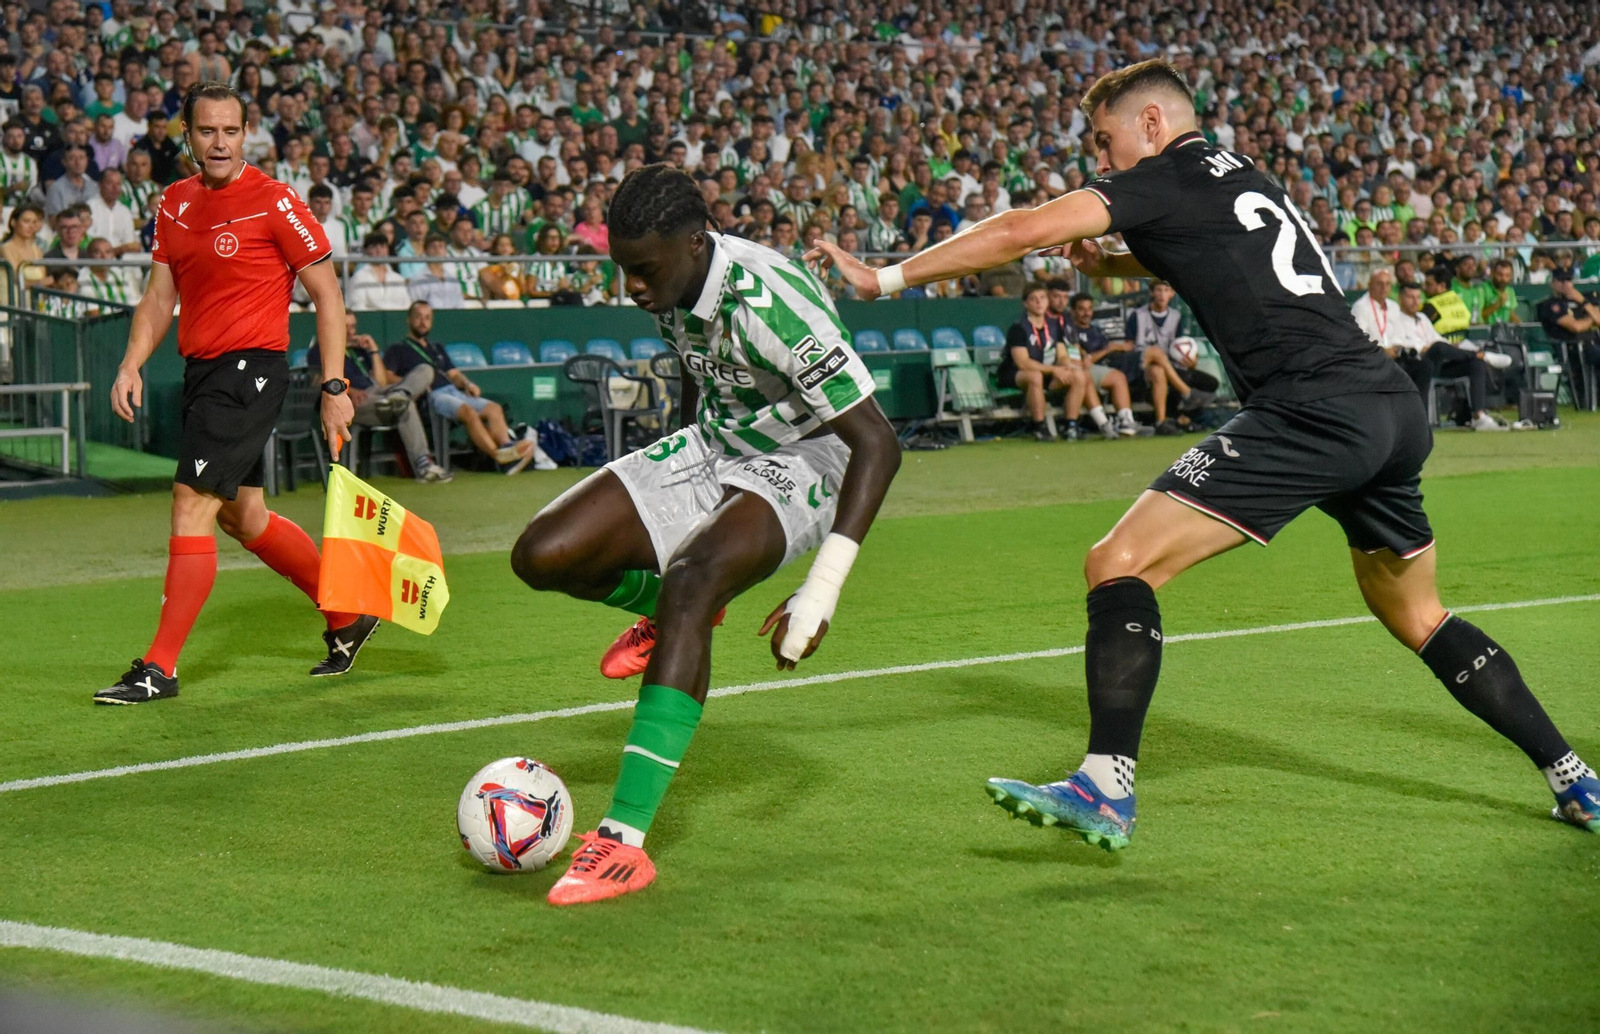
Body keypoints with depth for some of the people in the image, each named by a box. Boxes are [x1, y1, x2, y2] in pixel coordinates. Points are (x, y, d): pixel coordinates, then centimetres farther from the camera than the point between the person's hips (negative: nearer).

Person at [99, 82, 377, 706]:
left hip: (252, 368, -8)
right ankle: (347, 616, 33)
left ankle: (160, 667, -8)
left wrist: (333, 385, -11)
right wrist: (131, 365, 1)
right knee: (242, 517, 15)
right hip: (201, 369, 8)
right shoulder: (175, 203, 10)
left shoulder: (274, 203, -9)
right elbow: (160, 295, 15)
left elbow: (327, 294, -6)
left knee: (192, 503, -13)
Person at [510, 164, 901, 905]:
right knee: (542, 555, -10)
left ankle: (624, 841, -36)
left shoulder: (770, 306, -32)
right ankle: (668, 609, 24)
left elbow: (877, 445, -32)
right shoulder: (670, 282, -8)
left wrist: (820, 595, -36)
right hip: (713, 449, 7)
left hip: (801, 463, -7)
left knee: (692, 582, -36)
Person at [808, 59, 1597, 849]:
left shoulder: (1169, 175, 1)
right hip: (1395, 407, 9)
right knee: (1418, 620, 26)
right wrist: (1106, 264, 29)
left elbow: (1024, 231, -6)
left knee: (1119, 563, -11)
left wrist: (886, 278, 0)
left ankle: (1105, 791, -18)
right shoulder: (1238, 177, 26)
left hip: (1314, 411, -9)